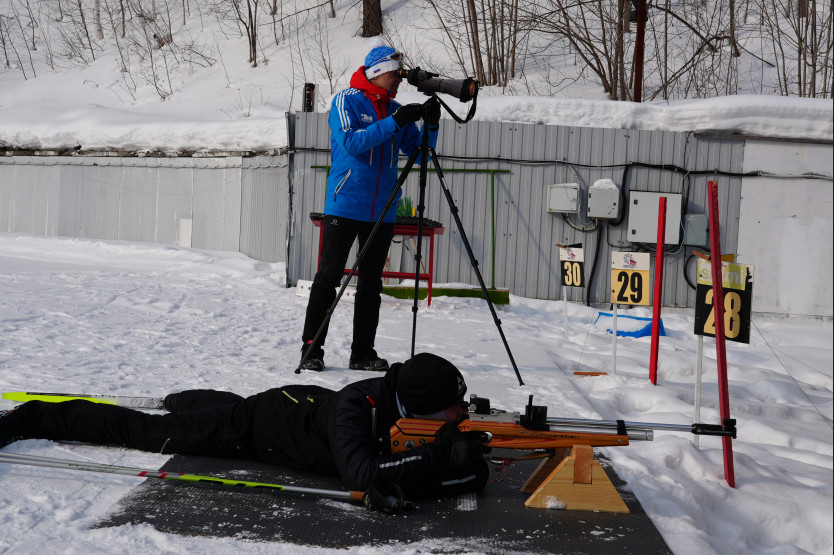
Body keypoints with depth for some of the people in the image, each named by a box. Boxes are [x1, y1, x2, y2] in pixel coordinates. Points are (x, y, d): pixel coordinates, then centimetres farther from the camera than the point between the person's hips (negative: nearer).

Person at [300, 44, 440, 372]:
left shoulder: (396, 110, 12)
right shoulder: (347, 101, -3)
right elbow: (351, 142, -19)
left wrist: (431, 125, -7)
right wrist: (393, 122, -23)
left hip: (383, 211, 6)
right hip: (344, 206, -5)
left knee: (371, 283, 8)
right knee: (328, 277, -4)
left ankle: (363, 353, 14)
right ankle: (311, 350, 2)